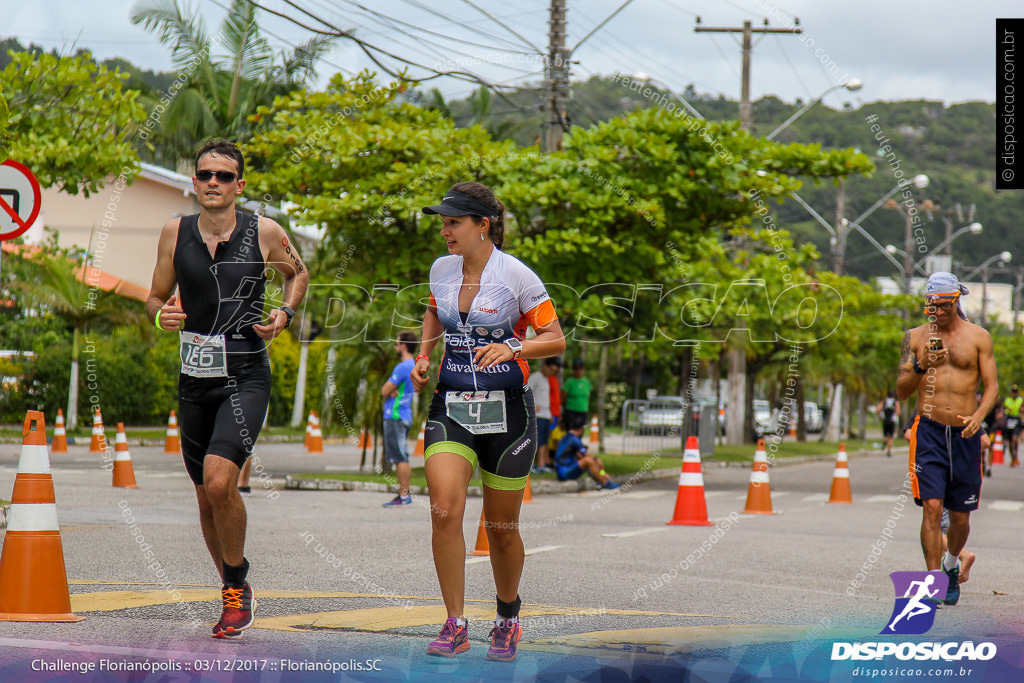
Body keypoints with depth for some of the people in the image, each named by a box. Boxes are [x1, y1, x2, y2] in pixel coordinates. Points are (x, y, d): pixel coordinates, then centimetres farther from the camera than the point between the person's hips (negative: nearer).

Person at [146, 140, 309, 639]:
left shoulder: (264, 233, -3)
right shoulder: (175, 233, 3)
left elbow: (297, 272, 16)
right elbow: (155, 297, 12)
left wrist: (285, 313, -2)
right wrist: (162, 316, -10)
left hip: (246, 378, -4)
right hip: (195, 379, 4)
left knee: (219, 480, -23)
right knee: (207, 498, 11)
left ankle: (237, 587, -2)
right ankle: (235, 597, 31)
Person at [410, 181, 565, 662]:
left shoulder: (516, 276, -11)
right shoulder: (441, 270, 4)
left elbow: (556, 339, -5)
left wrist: (512, 349, -22)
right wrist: (423, 357, 10)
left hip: (507, 410, -3)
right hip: (451, 406, 3)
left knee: (501, 527, 6)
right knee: (444, 510, -17)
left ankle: (508, 619, 31)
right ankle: (455, 625, -9)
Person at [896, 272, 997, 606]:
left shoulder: (978, 337, 4)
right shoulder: (915, 337, 6)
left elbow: (991, 386, 2)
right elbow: (901, 391, 5)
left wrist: (978, 416, -17)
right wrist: (921, 366, -14)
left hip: (966, 434, 1)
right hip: (929, 431, -1)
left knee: (960, 516, 8)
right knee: (932, 507, -14)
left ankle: (952, 564, 37)